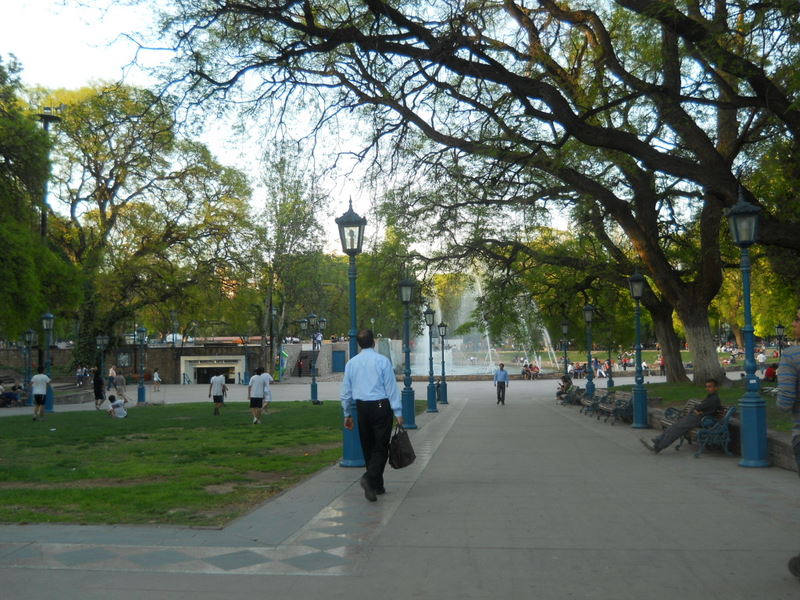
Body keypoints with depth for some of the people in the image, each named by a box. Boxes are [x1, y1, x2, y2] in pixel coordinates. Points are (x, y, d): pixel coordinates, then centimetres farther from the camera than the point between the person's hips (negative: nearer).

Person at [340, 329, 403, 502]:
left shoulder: (351, 363, 6)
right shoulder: (382, 361, -7)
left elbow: (346, 392, 11)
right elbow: (392, 388, -8)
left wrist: (347, 414, 20)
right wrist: (398, 412, -4)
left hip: (361, 408, 4)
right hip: (381, 406, -4)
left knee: (368, 447, 14)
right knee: (381, 447, -1)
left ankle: (377, 486, 21)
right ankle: (369, 478, -21)